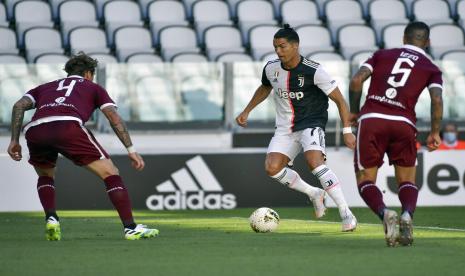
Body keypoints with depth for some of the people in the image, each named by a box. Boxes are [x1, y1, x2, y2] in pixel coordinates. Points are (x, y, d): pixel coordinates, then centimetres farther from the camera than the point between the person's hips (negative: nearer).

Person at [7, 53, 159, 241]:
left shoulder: (45, 88, 38)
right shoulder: (93, 87, 32)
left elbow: (19, 106, 22)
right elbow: (113, 117, 18)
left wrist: (14, 140, 20)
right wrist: (131, 150, 15)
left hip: (34, 129, 4)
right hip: (68, 125, -4)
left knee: (45, 176, 33)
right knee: (110, 173, 5)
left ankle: (51, 219, 11)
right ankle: (131, 228, -4)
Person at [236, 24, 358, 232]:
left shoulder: (314, 71, -17)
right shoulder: (271, 69, -2)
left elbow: (339, 100, -11)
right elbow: (264, 88, 24)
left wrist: (347, 130, -17)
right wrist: (246, 112, 21)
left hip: (312, 123, -6)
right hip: (285, 128, 6)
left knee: (314, 162, -31)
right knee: (272, 168, -16)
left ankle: (346, 214, -26)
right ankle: (314, 194, 6)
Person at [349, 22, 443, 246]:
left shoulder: (382, 55, 16)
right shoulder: (431, 69, 13)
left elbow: (356, 80, 4)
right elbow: (437, 100, -3)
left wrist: (354, 112, 16)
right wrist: (434, 133, 7)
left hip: (371, 119, 0)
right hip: (403, 123, 0)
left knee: (365, 180, 9)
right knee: (406, 181, 15)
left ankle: (384, 213, -20)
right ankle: (407, 213, -16)